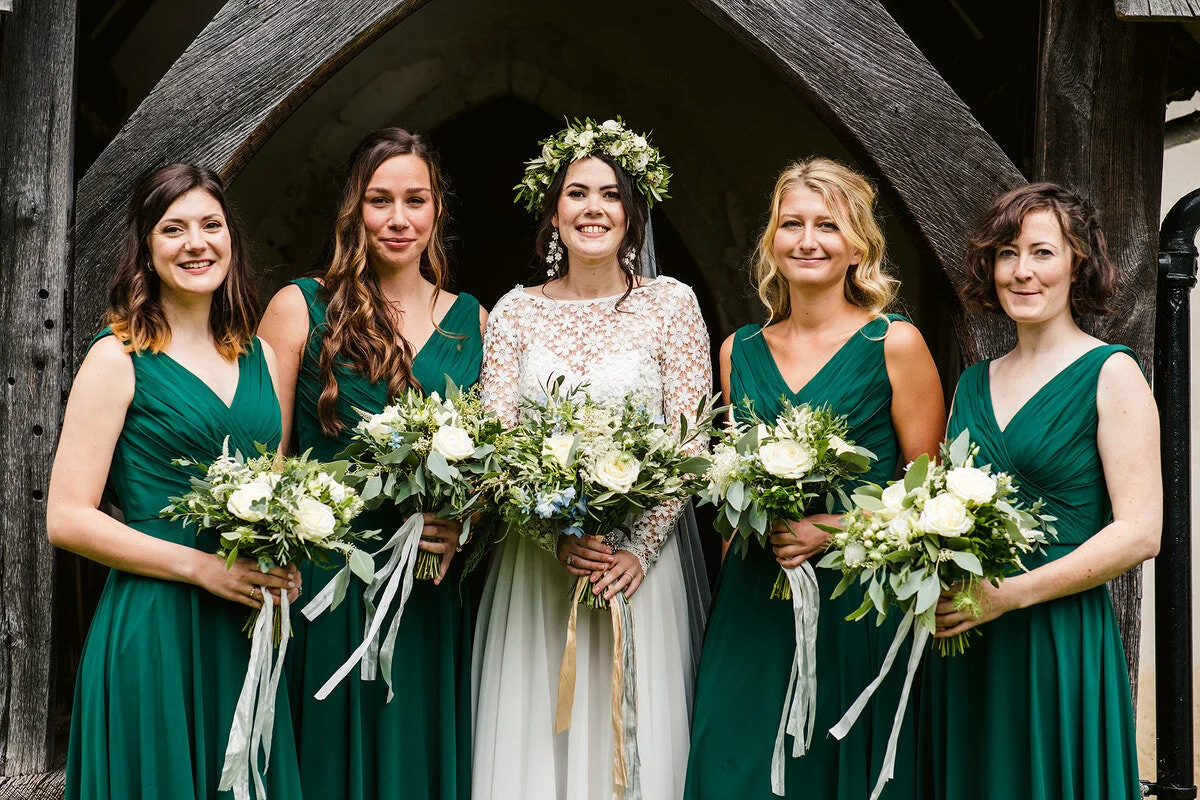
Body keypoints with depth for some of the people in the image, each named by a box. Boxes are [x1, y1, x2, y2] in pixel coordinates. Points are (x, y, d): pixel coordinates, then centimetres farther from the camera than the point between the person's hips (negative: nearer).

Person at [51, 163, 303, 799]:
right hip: (154, 626, -5)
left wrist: (284, 569, 0)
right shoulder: (120, 358, -6)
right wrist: (201, 566, -15)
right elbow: (67, 518, -10)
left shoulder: (258, 355, 11)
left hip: (249, 628, 5)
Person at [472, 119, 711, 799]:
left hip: (639, 563, -1)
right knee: (535, 736, 5)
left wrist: (640, 549, -13)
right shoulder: (516, 311, 5)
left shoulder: (671, 303, 1)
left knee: (636, 734, 3)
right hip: (535, 561, 1)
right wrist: (557, 536, -14)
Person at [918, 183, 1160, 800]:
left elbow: (1139, 533, -12)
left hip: (1061, 637, -5)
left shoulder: (1110, 373, -5)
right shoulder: (972, 383, 12)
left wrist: (1008, 594, -18)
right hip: (961, 646, 5)